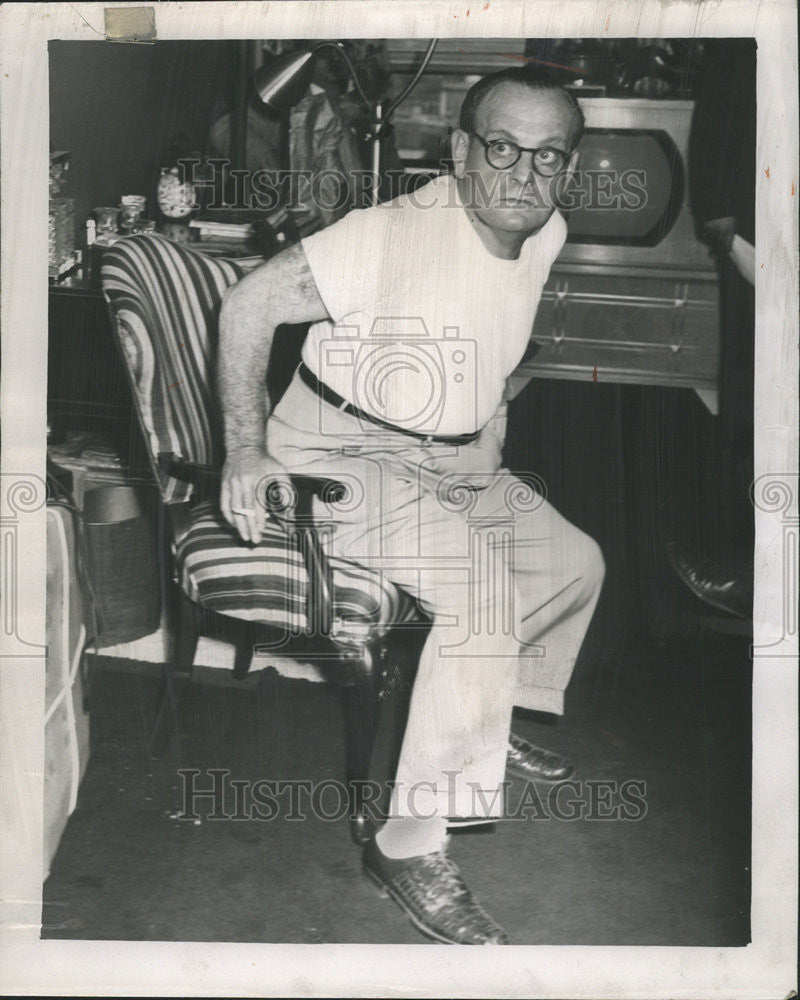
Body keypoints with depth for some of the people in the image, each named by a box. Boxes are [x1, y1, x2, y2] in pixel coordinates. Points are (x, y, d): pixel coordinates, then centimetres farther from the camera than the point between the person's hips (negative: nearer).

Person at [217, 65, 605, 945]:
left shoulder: (544, 235, 1)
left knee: (575, 562, 15)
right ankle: (409, 845, -21)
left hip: (453, 467, 9)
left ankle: (494, 725, 38)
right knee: (481, 586, -30)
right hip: (342, 460, -9)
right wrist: (245, 451, -24)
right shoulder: (395, 237, -24)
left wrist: (488, 436, 14)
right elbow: (248, 304, -19)